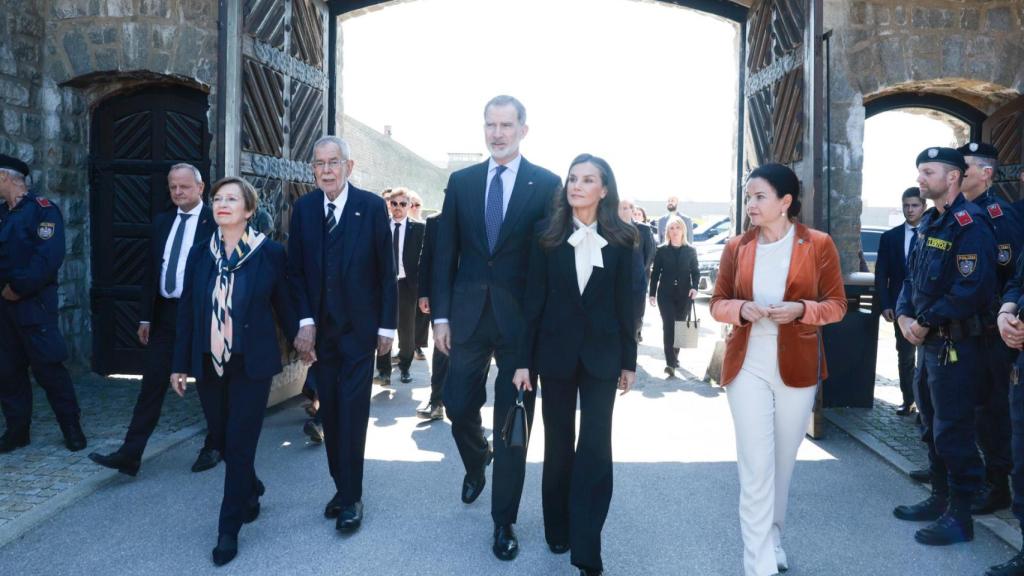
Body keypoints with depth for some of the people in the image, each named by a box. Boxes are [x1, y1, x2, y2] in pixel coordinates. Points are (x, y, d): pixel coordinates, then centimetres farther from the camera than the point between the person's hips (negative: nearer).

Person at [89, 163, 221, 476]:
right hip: (165, 312, 5)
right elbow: (151, 270, 12)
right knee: (152, 383, 5)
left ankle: (215, 447, 23)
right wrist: (146, 316, 8)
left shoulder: (216, 221, -7)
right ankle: (130, 454, 7)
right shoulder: (161, 221, 11)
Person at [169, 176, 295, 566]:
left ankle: (229, 529, 10)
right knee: (226, 441, 14)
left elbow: (283, 305, 1)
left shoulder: (270, 253, -6)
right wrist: (180, 364, 6)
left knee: (240, 445, -2)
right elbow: (186, 311, 6)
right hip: (209, 364, 4)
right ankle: (251, 490, 41)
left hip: (251, 363, -4)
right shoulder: (200, 254, 4)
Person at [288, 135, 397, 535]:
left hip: (359, 327, -3)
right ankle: (341, 486, 23)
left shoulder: (372, 206, -5)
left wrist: (387, 325, -5)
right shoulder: (303, 208, 3)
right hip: (319, 330, 3)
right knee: (330, 412, 10)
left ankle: (351, 498, 7)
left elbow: (386, 270, -3)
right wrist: (305, 321, -6)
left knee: (352, 412, -3)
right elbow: (295, 271, 4)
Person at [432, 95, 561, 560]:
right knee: (459, 407, 10)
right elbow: (445, 253, 6)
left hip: (520, 318, -2)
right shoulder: (461, 181, 7)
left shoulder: (546, 184, -2)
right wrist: (441, 314, 1)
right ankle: (476, 463, 45)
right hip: (468, 314, 3)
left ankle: (504, 520, 19)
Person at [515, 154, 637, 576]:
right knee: (558, 444, 13)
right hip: (556, 350, 1)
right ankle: (558, 531, 30)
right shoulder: (547, 233, -1)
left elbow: (625, 303, 3)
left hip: (601, 353, 0)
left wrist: (629, 360, 3)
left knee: (595, 448, -2)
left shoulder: (620, 239, 0)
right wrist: (524, 360, -4)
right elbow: (534, 299, -2)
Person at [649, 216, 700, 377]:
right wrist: (652, 294, 1)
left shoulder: (690, 251, 5)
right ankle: (670, 362, -14)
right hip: (665, 294, -1)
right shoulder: (661, 250, 3)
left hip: (684, 294, 2)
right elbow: (655, 273, 4)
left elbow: (696, 271, 6)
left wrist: (694, 287, -12)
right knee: (668, 326, -10)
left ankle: (674, 357, 28)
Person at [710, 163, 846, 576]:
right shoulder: (736, 247, 2)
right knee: (756, 467, -4)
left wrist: (800, 309, -20)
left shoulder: (818, 245, -3)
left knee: (783, 462, 15)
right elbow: (718, 303, 6)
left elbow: (836, 305, 0)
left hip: (797, 367, 0)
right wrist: (742, 309, -16)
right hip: (747, 366, 0)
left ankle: (774, 539, 37)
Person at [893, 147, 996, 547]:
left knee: (952, 430, -2)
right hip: (926, 340, 9)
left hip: (954, 343, -9)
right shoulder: (928, 222, 12)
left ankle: (959, 515, 10)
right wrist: (905, 316, 0)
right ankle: (940, 498, 31)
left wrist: (926, 323, -17)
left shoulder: (969, 224, -16)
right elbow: (912, 275, 16)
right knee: (931, 425, 18)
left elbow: (972, 290, -24)